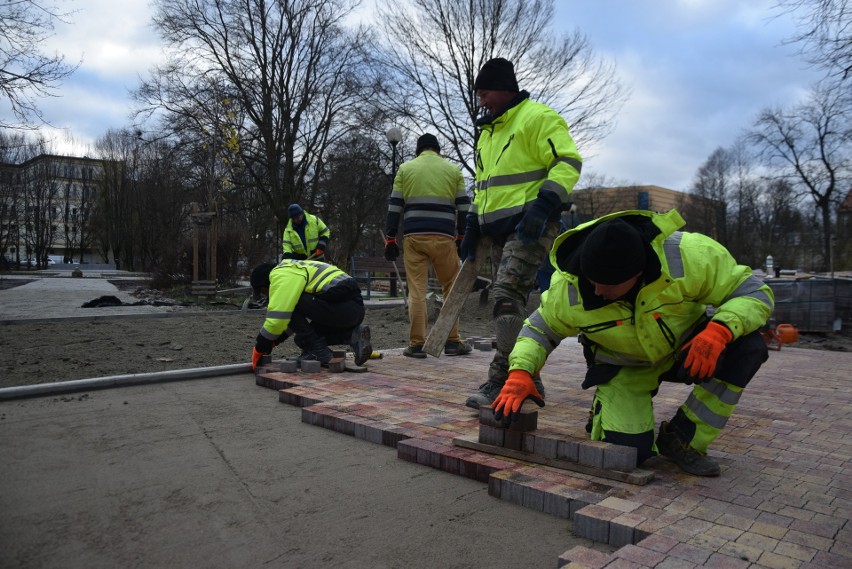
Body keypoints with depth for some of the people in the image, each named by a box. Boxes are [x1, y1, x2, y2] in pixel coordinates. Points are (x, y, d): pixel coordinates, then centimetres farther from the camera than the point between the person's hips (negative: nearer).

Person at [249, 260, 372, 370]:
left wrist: (259, 348, -1)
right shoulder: (291, 270, 26)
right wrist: (273, 341, 29)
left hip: (343, 306, -10)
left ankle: (317, 351, -2)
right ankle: (353, 334, 6)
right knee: (302, 337, 19)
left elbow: (277, 317, -13)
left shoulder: (281, 276, -7)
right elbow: (286, 317, 34)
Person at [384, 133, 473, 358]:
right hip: (444, 237, 0)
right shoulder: (453, 170, 12)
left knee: (416, 291, 1)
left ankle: (416, 344, 1)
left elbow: (394, 206, 6)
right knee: (452, 289, 11)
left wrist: (390, 239, 9)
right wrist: (463, 237, 13)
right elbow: (463, 207, 8)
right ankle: (452, 342, 13)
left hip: (413, 237, 0)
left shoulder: (405, 169, 12)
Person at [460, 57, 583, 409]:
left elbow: (568, 163, -13)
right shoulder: (487, 132, 23)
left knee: (507, 295, -19)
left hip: (530, 228, -9)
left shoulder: (537, 118, -4)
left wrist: (543, 206, -25)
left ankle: (502, 380, -14)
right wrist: (472, 229, 20)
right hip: (499, 231, 9)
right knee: (510, 302, 7)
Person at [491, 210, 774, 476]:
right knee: (628, 450, -21)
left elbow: (754, 293, -22)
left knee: (747, 346, -28)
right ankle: (605, 410, 18)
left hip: (685, 348, 2)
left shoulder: (687, 254, -32)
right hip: (625, 368, -1)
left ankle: (682, 439, -11)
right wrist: (520, 372, -25)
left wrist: (719, 330, -42)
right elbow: (540, 328, -7)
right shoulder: (568, 289, -26)